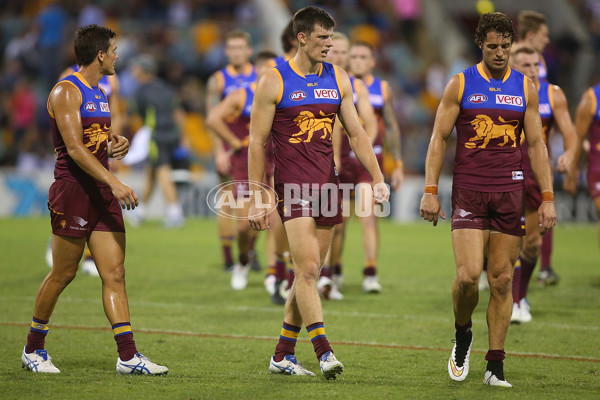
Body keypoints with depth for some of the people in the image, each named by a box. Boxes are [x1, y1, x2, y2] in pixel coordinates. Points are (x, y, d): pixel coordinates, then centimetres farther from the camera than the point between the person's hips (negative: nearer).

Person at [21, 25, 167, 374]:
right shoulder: (66, 92, -11)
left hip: (103, 194, 8)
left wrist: (119, 143, 8)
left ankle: (128, 356, -4)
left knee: (115, 273, 0)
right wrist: (115, 183, -28)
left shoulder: (100, 94, 17)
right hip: (73, 191, -8)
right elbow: (75, 149, -21)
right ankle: (33, 349, 17)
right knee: (63, 274, 1)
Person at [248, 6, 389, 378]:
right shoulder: (274, 82, -5)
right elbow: (257, 142, -4)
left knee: (310, 274, 7)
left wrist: (377, 177, 0)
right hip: (292, 185, -5)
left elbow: (356, 132, 12)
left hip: (327, 184, 6)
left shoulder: (338, 79, 9)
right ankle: (323, 351, -17)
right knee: (308, 269, -15)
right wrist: (256, 199, -7)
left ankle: (283, 355, 16)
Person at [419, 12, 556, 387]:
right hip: (468, 190, -2)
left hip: (510, 190, 2)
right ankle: (463, 334, 16)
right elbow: (439, 138, 3)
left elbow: (536, 144, 11)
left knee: (502, 280, 1)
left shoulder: (526, 88, 9)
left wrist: (548, 197, 4)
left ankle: (495, 366, 7)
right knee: (468, 275, -14)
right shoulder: (460, 84, 2)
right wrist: (430, 191, -4)